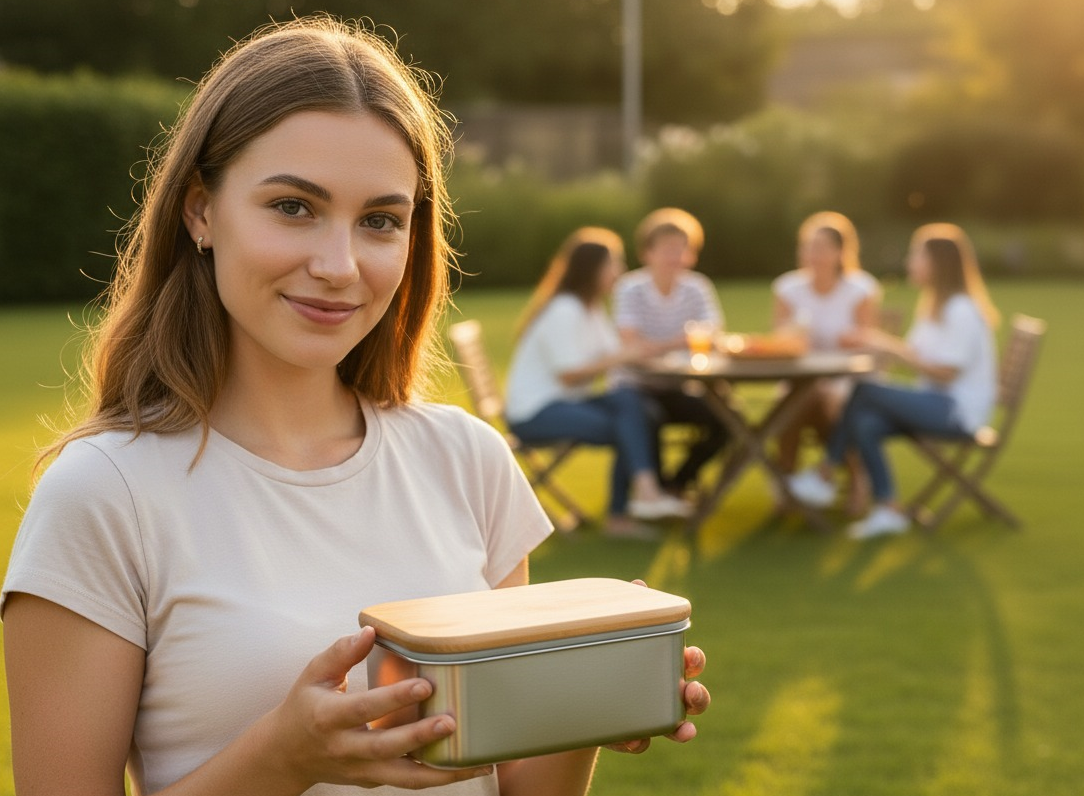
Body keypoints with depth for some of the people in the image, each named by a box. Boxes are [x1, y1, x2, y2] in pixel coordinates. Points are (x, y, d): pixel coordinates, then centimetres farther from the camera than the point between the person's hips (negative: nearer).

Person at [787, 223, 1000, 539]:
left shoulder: (961, 311, -14)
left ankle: (823, 475, -11)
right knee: (864, 425, -17)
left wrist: (891, 347, -16)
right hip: (937, 403, 9)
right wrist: (878, 342, -1)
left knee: (865, 392, -22)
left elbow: (945, 373, -19)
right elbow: (915, 355, 15)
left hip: (960, 410, -9)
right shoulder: (935, 306, 17)